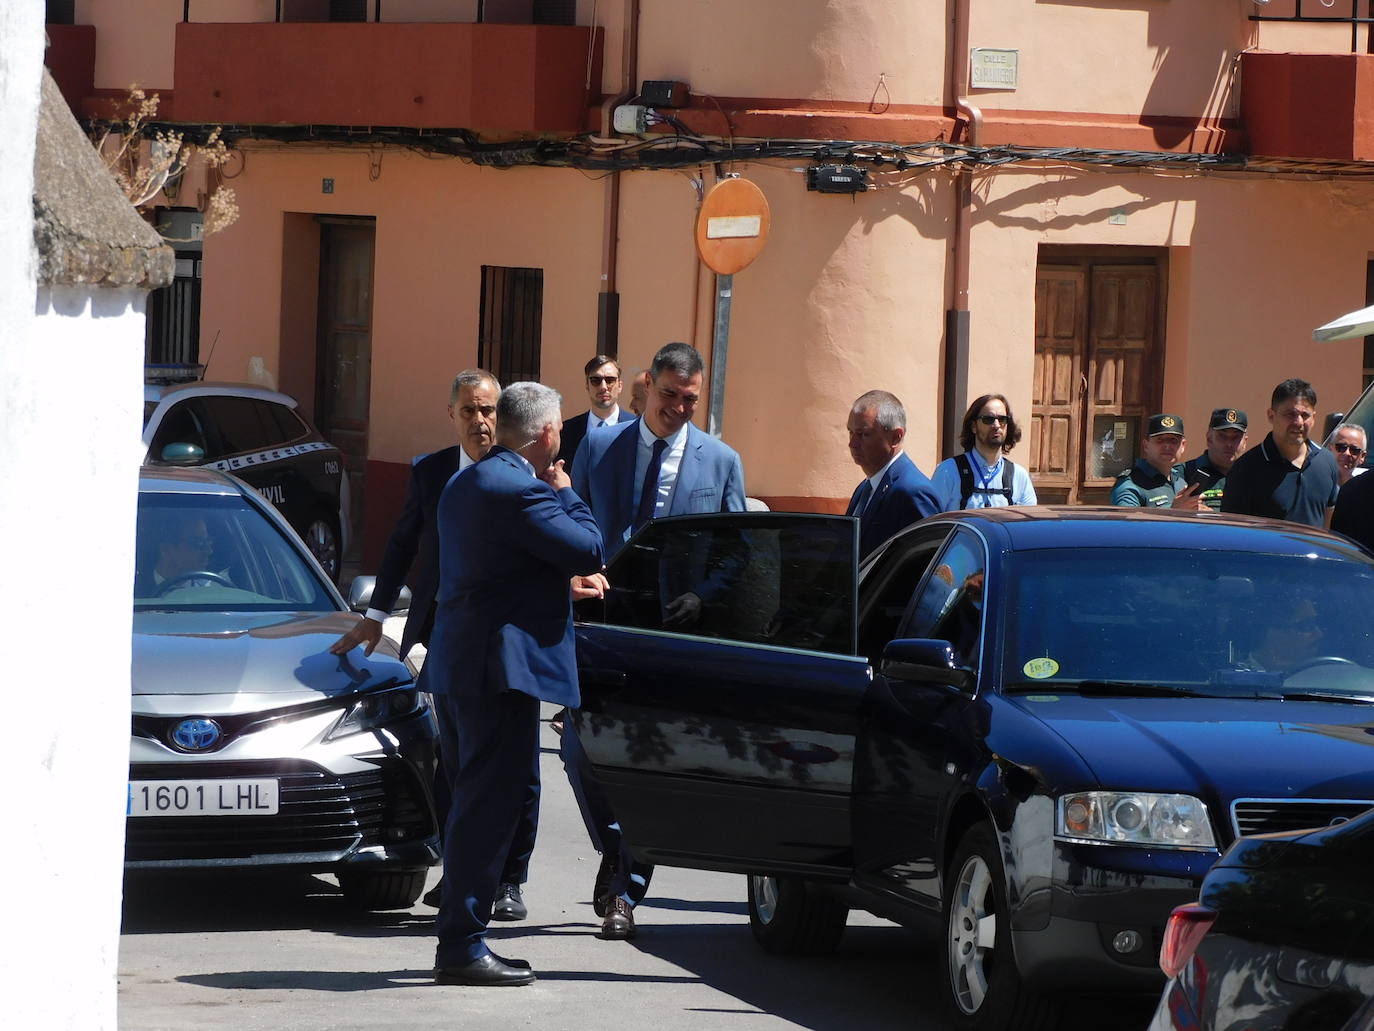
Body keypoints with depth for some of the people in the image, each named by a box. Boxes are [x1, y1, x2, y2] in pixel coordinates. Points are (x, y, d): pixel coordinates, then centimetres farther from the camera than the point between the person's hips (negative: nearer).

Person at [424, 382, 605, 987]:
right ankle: (462, 945, -7)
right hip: (500, 665, -10)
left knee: (474, 806, 15)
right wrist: (564, 492, -1)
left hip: (456, 668, 10)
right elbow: (590, 551, -15)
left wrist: (567, 576, 24)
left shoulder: (464, 485, 16)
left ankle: (460, 941, 19)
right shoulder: (517, 490, -16)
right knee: (489, 807, -7)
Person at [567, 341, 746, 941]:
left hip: (678, 635, -1)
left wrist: (702, 596, -11)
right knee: (580, 751, -5)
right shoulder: (599, 448, 6)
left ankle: (624, 895, 4)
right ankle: (614, 851, 19)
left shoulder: (721, 462, 6)